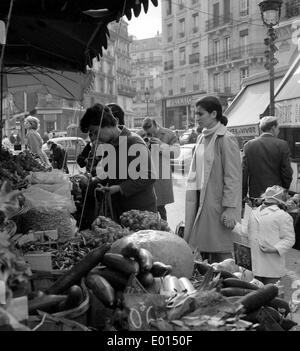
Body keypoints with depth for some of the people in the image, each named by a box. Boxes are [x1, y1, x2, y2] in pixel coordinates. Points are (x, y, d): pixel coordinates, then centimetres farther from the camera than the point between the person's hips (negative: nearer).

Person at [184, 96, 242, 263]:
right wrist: (192, 193, 10)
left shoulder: (226, 139, -11)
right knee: (203, 250, 12)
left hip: (217, 202, -7)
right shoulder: (202, 138, 12)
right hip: (200, 200, 7)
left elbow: (233, 177, -14)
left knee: (220, 253, -2)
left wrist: (230, 208, -17)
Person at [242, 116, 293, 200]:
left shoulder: (248, 145, 0)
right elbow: (287, 172, -3)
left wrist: (243, 197, 7)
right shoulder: (282, 145, -5)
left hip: (255, 194, 2)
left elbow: (244, 172, 1)